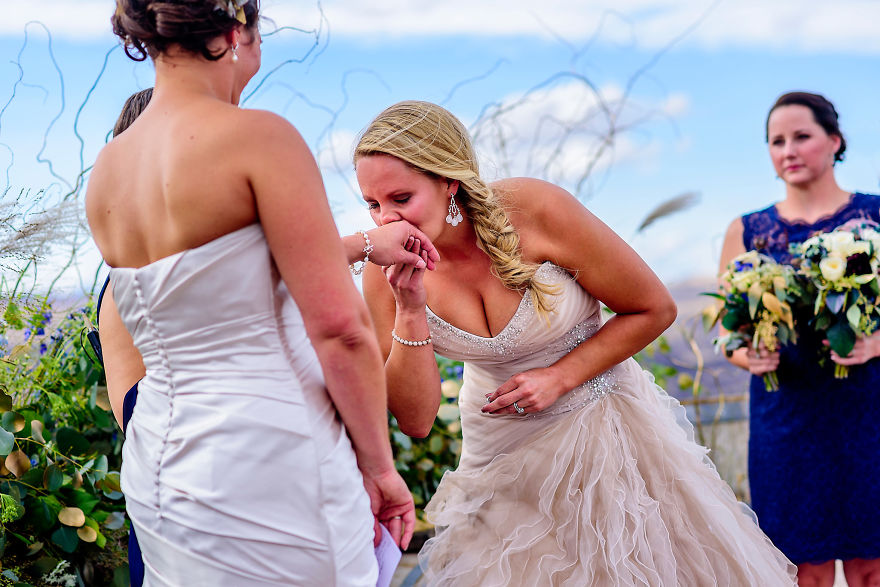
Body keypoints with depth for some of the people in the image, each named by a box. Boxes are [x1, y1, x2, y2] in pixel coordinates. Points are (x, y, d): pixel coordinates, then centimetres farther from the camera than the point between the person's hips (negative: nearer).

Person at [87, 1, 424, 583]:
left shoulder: (105, 170, 7)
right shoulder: (258, 136, -15)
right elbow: (340, 327, -17)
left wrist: (365, 244, 25)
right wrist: (378, 467, -6)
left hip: (156, 468, 8)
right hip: (268, 468, -8)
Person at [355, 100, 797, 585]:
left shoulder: (536, 209, -24)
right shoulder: (388, 269, -15)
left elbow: (655, 308, -13)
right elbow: (414, 419, -15)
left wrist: (560, 377, -19)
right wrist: (410, 311, -27)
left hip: (603, 429, -2)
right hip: (498, 451, 2)